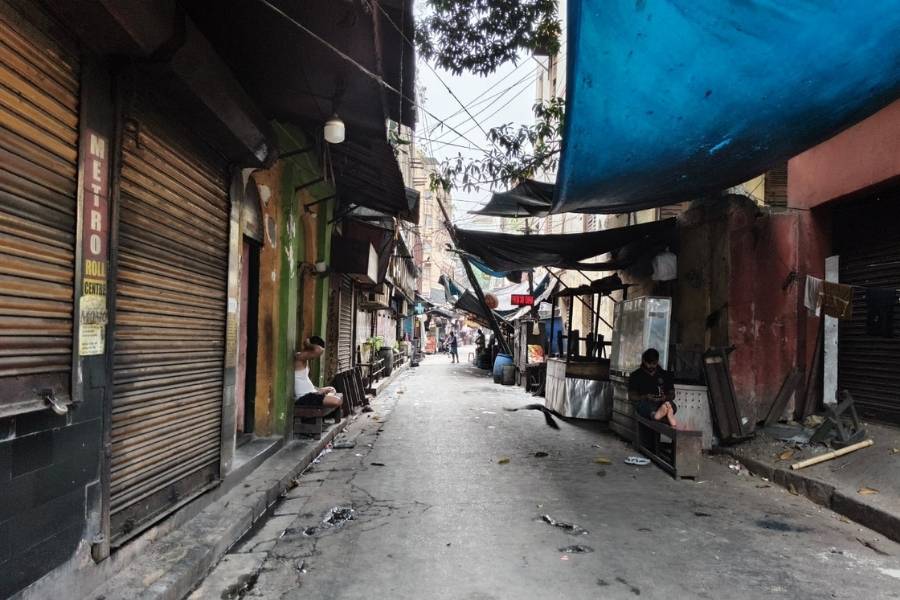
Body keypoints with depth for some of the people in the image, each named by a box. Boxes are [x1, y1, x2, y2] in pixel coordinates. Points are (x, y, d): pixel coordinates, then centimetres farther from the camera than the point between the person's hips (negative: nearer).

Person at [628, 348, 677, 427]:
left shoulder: (665, 375, 20)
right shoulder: (636, 375, 13)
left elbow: (672, 395, 17)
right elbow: (631, 396, 5)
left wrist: (665, 397, -7)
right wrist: (645, 397, -13)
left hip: (661, 403, 2)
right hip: (644, 404, -2)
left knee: (671, 405, -31)